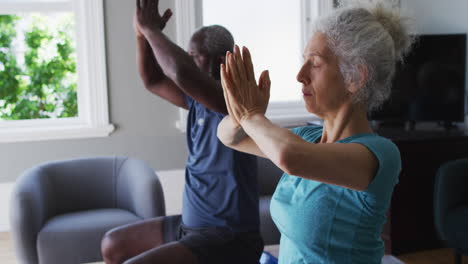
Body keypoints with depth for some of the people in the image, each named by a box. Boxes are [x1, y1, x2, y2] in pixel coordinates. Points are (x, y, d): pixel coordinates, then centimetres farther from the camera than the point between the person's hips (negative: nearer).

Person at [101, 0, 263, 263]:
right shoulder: (200, 101, 6)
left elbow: (183, 73, -35)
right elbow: (154, 81, 15)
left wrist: (151, 28, -20)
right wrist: (143, 35, -1)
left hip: (226, 238, -9)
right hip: (190, 225, 9)